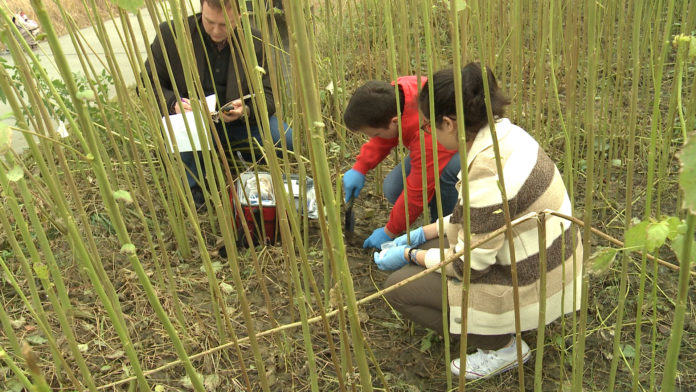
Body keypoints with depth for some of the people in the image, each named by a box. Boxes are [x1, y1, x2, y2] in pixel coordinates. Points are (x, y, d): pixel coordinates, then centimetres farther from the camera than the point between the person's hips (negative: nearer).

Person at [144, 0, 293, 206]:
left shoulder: (254, 41, -6)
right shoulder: (171, 33, -9)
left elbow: (268, 96, -3)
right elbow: (148, 83, -2)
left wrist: (247, 111, -26)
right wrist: (173, 103, -24)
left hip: (235, 120, 2)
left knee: (287, 140, -20)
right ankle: (195, 186, -2)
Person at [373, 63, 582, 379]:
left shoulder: (488, 173, -30)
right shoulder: (504, 133, -3)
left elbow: (470, 263, -21)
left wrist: (410, 255, -6)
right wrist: (425, 233, 12)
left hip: (532, 290, -9)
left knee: (398, 286, -4)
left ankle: (501, 345, 4)